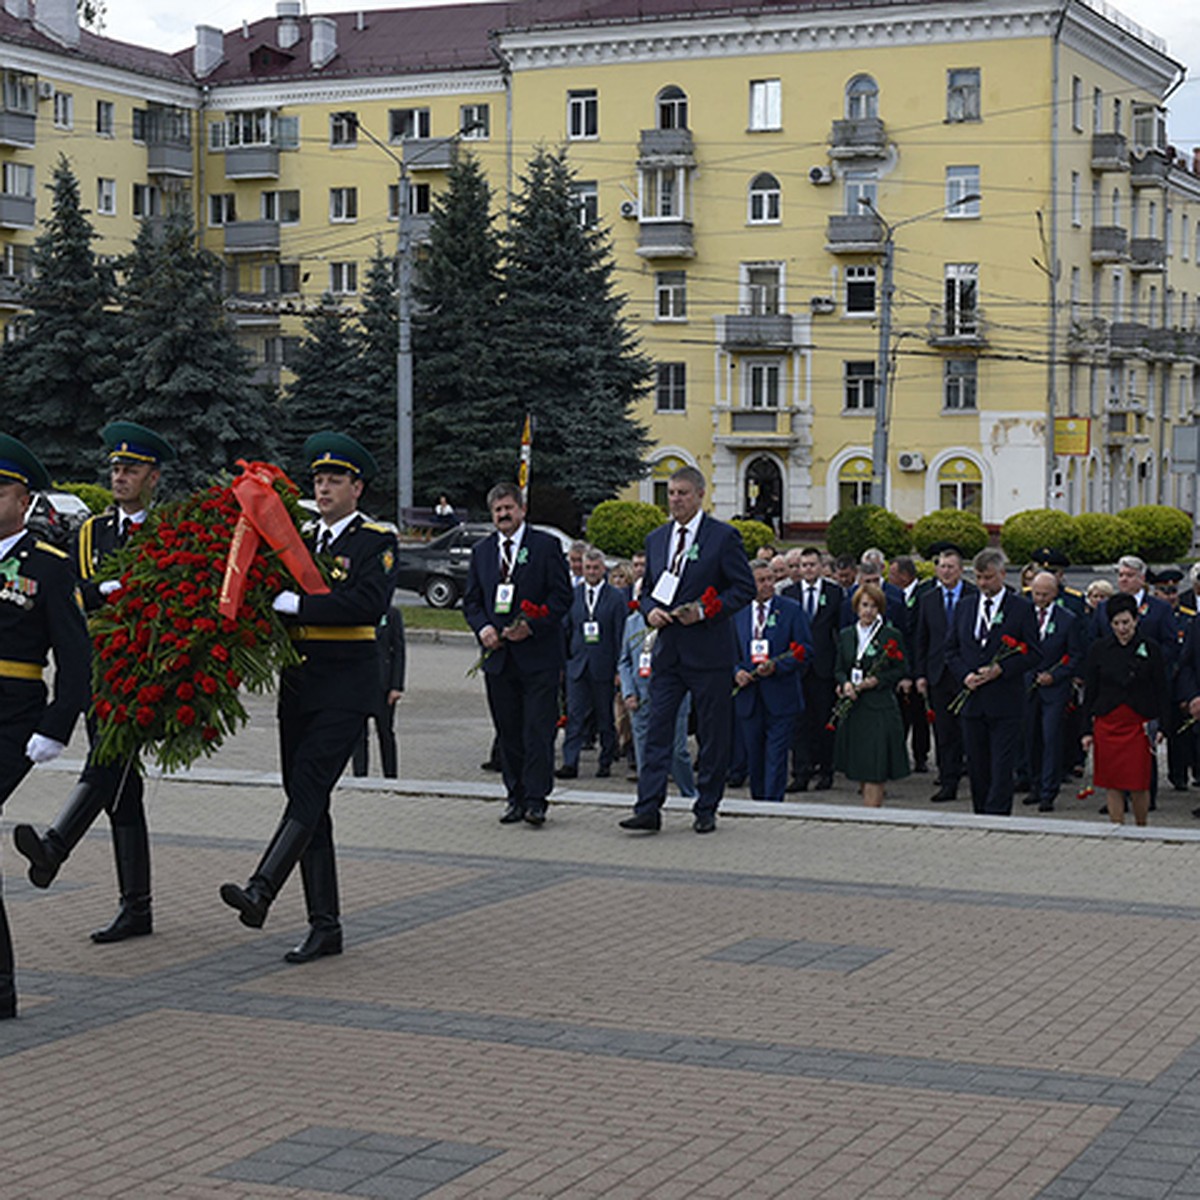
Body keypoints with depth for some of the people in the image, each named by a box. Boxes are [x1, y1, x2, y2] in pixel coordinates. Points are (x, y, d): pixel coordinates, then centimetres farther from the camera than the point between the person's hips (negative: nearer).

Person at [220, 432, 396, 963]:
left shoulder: (377, 542, -4)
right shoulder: (300, 540, 16)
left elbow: (369, 602, -21)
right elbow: (275, 596, 17)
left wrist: (293, 603, -23)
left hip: (346, 685, -7)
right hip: (298, 682, 7)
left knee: (309, 788, -20)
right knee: (305, 801, 5)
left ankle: (261, 890, -33)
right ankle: (325, 927, 9)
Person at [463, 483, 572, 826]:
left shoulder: (546, 546, 1)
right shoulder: (481, 551, 14)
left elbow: (563, 595, -4)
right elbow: (471, 600, 15)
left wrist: (531, 625, -15)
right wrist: (482, 627, -5)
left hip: (538, 654, -4)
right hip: (498, 655, 4)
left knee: (538, 729, -7)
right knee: (507, 731, 8)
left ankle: (535, 800, -6)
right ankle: (516, 797, 15)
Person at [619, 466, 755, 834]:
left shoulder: (723, 537, -4)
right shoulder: (656, 539, 13)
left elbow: (745, 587, -5)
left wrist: (705, 610, -15)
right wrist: (650, 610, -2)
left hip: (709, 651, -4)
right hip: (667, 651, 4)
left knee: (713, 734, 3)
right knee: (658, 728, -2)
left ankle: (706, 810, 13)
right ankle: (648, 809, -4)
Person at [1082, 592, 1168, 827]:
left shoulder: (1150, 648, 1)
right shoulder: (1099, 648, 4)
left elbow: (1161, 691, 5)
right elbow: (1089, 691, 7)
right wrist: (1087, 729, 4)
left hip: (1139, 724, -1)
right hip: (1106, 724, 1)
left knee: (1138, 785, -3)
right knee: (1113, 785, 1)